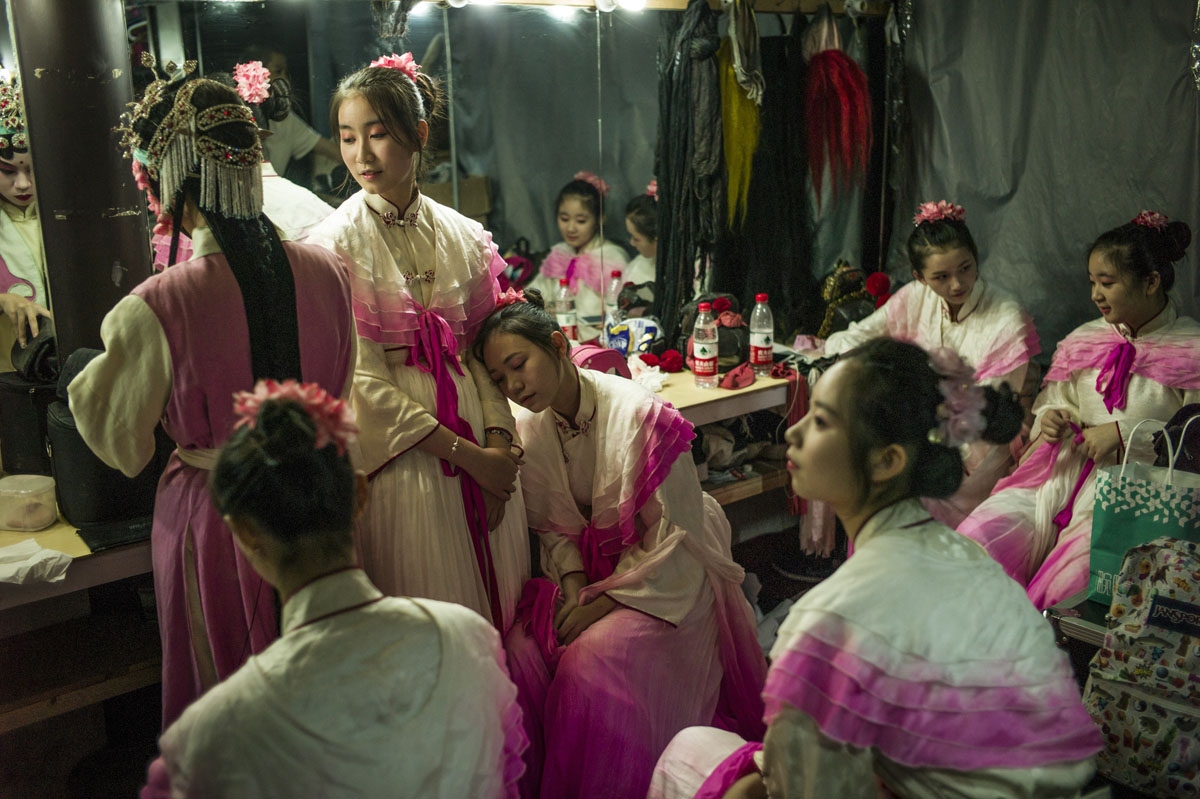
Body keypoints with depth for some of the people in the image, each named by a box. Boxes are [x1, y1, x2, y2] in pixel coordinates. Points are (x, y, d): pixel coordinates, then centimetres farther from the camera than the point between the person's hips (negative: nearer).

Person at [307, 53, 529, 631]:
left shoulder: (462, 236, 7)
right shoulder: (336, 244, -6)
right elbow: (362, 377, -10)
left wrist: (499, 443, -6)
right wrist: (468, 454, -12)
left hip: (483, 450, 4)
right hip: (400, 448, -4)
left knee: (497, 604, 11)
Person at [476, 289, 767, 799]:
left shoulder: (640, 415, -23)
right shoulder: (528, 429, -5)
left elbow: (678, 538, -17)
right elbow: (553, 527, 4)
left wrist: (607, 598, -19)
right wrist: (573, 583, -15)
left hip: (667, 581, -5)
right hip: (590, 567, 5)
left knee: (592, 661, -28)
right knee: (522, 648, -19)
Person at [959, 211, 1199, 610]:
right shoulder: (1082, 340, 15)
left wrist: (1123, 433, -11)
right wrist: (1050, 418, -1)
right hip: (1061, 472, 4)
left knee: (1068, 582, -29)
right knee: (977, 537, -20)